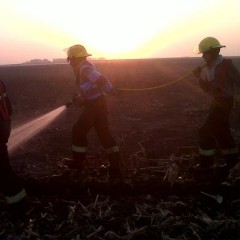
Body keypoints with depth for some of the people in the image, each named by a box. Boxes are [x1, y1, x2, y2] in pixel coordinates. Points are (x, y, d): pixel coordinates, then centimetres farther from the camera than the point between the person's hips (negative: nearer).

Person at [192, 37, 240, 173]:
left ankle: (206, 162, 7)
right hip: (216, 103, 8)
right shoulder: (208, 68, 6)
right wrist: (200, 77, -5)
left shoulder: (226, 65, -16)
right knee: (221, 132, 15)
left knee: (206, 131, -7)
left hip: (224, 103, -8)